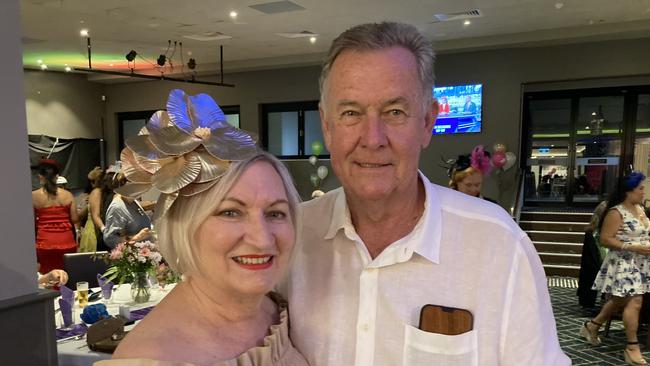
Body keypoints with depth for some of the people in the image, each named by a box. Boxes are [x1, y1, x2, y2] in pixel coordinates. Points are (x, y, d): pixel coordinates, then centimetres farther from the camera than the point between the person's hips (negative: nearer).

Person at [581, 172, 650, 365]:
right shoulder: (616, 212, -16)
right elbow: (605, 239, -18)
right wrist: (633, 247, -22)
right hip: (624, 264, -9)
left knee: (620, 300, 16)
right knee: (634, 303, -10)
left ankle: (592, 326, 32)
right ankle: (632, 347, 0)